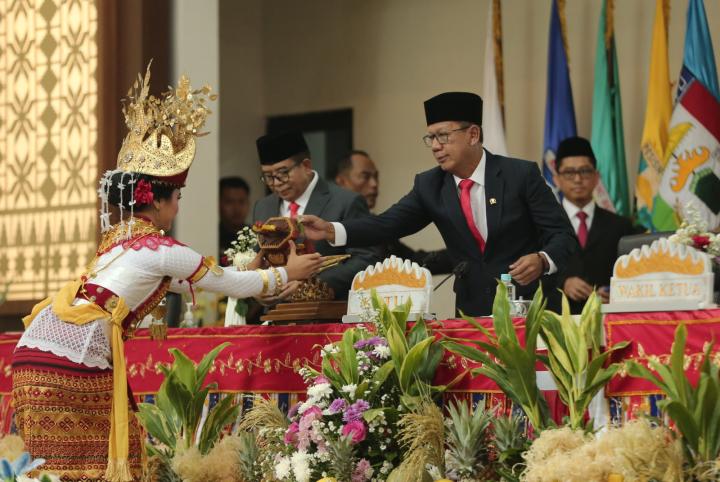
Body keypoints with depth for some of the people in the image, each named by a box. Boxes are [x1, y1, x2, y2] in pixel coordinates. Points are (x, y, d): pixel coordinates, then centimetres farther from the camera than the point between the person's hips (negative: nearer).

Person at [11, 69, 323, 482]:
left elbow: (183, 281, 39)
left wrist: (245, 270, 49)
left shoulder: (118, 240, 24)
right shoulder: (163, 252, 0)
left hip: (33, 349, 8)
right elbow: (236, 285, 12)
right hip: (73, 358, -8)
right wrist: (287, 273, 29)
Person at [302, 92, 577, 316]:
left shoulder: (521, 175, -8)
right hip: (472, 312, 3)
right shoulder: (430, 185, 3)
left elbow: (563, 234, -7)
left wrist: (543, 260, -28)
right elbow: (388, 225, -7)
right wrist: (330, 231, -22)